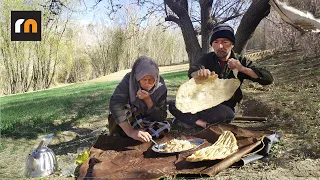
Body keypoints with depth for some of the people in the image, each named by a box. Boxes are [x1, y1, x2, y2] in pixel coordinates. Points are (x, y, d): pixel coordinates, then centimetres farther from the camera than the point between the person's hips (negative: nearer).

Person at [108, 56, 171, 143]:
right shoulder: (129, 80, -24)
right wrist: (131, 132, -48)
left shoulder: (161, 87, -17)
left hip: (147, 122, 3)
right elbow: (115, 104, -38)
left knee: (166, 126, -25)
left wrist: (148, 100, -33)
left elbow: (162, 117, -17)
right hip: (124, 122, -2)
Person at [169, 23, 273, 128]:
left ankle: (192, 120, -14)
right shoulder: (208, 58, 5)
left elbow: (268, 79, -9)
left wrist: (242, 69, -23)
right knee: (173, 105, -18)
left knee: (221, 113, -40)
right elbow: (191, 72, -15)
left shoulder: (240, 61, 0)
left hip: (226, 107, -3)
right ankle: (206, 125, -28)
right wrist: (199, 73, -41)